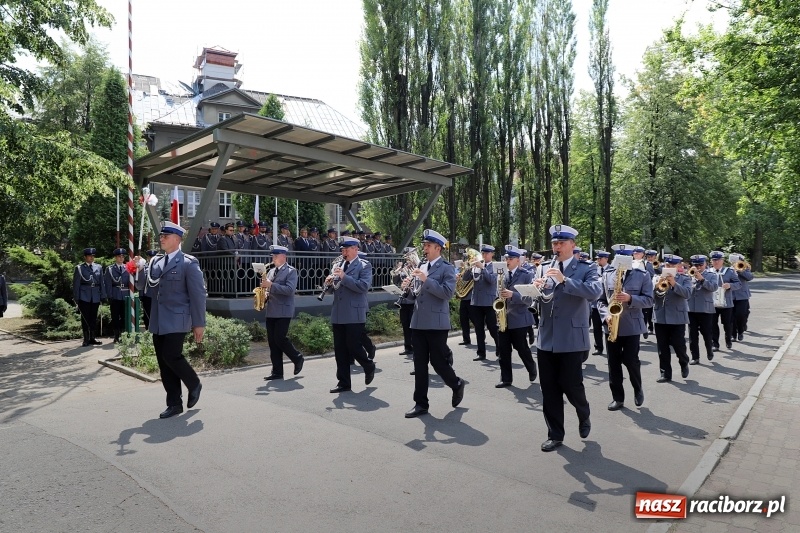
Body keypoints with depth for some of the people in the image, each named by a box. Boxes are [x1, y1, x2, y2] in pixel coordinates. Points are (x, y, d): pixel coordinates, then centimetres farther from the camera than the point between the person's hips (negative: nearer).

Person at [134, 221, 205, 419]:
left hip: (177, 320, -7)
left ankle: (194, 384, 12)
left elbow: (198, 295, -8)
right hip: (158, 321, 7)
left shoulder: (189, 263, -7)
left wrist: (199, 324, -10)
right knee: (163, 362, 7)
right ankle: (174, 404, 17)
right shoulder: (155, 262, 13)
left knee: (172, 356, -15)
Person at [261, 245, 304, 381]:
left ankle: (298, 358, 13)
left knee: (280, 338, -11)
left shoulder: (291, 271, -6)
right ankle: (277, 372, 11)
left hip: (283, 311, -7)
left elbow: (290, 289, -19)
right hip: (271, 311, 7)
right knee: (272, 341, 5)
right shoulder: (271, 271, 17)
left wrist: (271, 285, -21)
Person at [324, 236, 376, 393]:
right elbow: (331, 289, 18)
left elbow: (363, 286, -18)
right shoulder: (338, 266, 16)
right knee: (340, 350, 7)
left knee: (353, 346, -5)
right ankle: (343, 383, 16)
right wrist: (328, 283, -5)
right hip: (338, 314, 6)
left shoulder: (364, 266, -3)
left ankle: (369, 367, 24)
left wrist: (344, 277, -22)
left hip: (355, 314, -6)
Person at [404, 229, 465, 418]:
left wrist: (426, 280, -23)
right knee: (419, 363, 7)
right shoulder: (421, 266, 14)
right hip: (418, 322, 6)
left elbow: (448, 292, -19)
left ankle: (457, 384, 29)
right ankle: (421, 403, 15)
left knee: (438, 361, 1)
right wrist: (409, 286, -3)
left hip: (436, 322, -6)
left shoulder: (446, 268, -6)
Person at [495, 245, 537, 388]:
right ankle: (506, 378, 13)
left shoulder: (526, 275, -6)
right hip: (502, 318, 5)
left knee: (522, 348, 6)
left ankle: (532, 369, 33)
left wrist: (512, 295, -27)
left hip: (519, 319, -5)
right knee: (503, 350, 4)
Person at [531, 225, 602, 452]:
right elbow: (537, 299, 6)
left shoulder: (586, 269, -3)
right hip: (546, 338, 4)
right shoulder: (544, 269, 11)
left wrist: (564, 280, -30)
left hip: (572, 338, -4)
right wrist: (538, 288, -17)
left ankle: (584, 416, 33)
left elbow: (595, 292, -22)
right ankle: (555, 434, 20)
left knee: (571, 386, 1)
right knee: (549, 389, 7)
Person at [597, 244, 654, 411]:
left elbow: (649, 300, -5)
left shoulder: (642, 275, -1)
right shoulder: (607, 274, 4)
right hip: (612, 325, 3)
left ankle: (638, 388, 27)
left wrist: (630, 298, -20)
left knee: (630, 360, -2)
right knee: (613, 363, 6)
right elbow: (600, 299, 6)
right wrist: (606, 315, -11)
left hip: (632, 325, -3)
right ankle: (617, 398, 17)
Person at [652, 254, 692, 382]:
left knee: (679, 345, 0)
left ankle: (684, 363, 30)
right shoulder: (657, 278, 8)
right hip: (660, 317, 3)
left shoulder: (685, 279, 3)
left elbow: (687, 293, -15)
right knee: (662, 348, 5)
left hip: (677, 318, -2)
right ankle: (665, 373, 14)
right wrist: (657, 286, -21)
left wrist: (674, 284, -27)